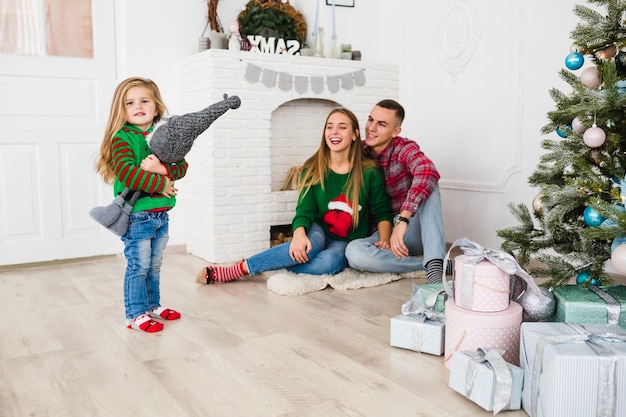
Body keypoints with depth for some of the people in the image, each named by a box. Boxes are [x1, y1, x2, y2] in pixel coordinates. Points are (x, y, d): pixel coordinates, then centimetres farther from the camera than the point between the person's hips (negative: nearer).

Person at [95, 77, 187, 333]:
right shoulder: (122, 138, -10)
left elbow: (182, 166, 0)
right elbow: (126, 172, -23)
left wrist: (162, 168, -20)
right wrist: (160, 184, -20)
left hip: (161, 214, 6)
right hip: (136, 215, -6)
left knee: (154, 265, 18)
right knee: (138, 266, 0)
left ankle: (152, 305, 33)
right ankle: (135, 314, 12)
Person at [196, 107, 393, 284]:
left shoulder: (370, 172, -8)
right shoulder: (312, 169, -4)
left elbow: (382, 213, 0)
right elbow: (304, 210, -12)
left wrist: (384, 240, -18)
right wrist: (299, 234, -33)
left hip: (346, 243, 0)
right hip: (317, 232, 1)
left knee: (329, 262, -36)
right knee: (311, 244, -38)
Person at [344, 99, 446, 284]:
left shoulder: (405, 148, -11)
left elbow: (428, 172, -34)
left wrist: (403, 220, -44)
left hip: (413, 230, -2)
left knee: (427, 185, -28)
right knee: (354, 251, -31)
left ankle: (435, 265, -39)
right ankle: (436, 264, -24)